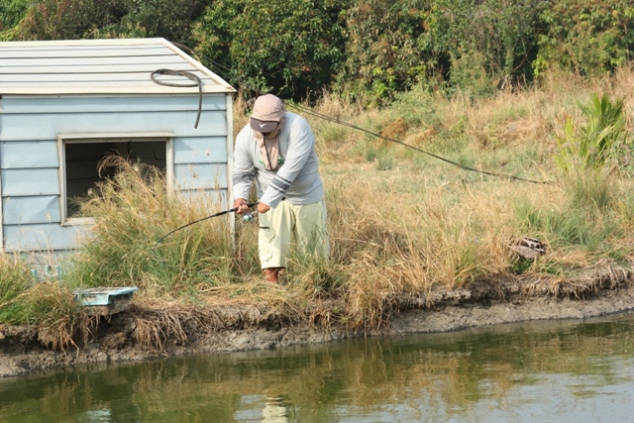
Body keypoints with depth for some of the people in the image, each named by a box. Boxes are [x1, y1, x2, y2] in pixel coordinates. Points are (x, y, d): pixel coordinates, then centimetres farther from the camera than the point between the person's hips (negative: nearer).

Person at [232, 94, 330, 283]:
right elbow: (243, 173, -6)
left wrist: (268, 199, -39)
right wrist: (240, 196, -26)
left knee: (314, 247, 9)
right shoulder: (246, 136, -15)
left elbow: (289, 171, -35)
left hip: (306, 196, -2)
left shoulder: (297, 127, -29)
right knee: (271, 247, -9)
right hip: (270, 199, 2)